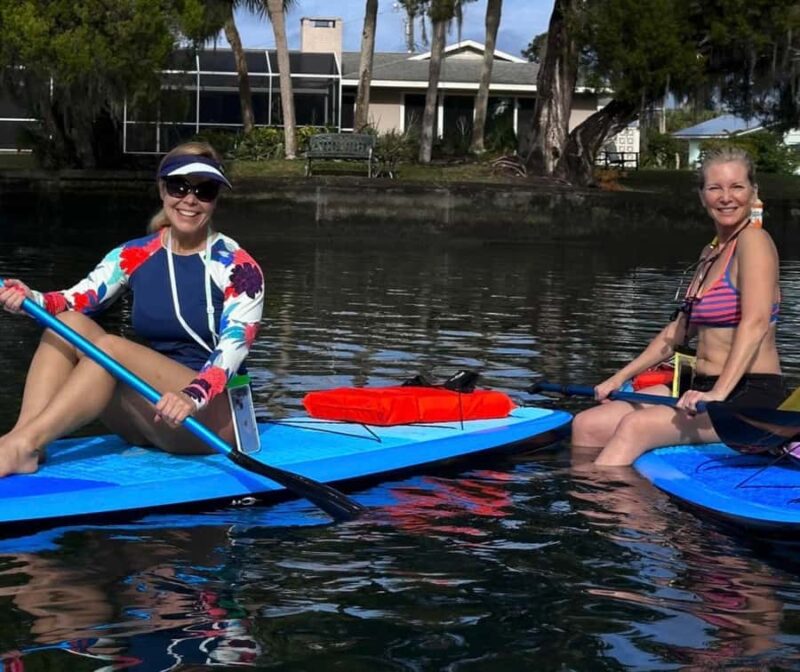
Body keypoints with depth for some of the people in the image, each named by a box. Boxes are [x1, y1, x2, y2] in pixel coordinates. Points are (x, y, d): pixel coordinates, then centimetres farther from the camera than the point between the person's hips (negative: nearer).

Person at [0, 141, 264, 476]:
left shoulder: (238, 269, -5)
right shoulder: (135, 256, 7)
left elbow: (233, 348, -18)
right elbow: (75, 300, -6)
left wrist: (193, 396, -37)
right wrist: (32, 299, -28)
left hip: (213, 417, -5)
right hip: (149, 421, 5)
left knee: (111, 347, -28)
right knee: (68, 323, -16)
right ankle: (27, 445, -31)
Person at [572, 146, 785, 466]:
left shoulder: (753, 240, -9)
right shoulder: (710, 253, 18)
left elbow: (755, 323, -22)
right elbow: (680, 329, 25)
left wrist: (718, 395, -33)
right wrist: (621, 377, 22)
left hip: (752, 396, -9)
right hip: (703, 389, 9)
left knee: (636, 426, -29)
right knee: (587, 426, -4)